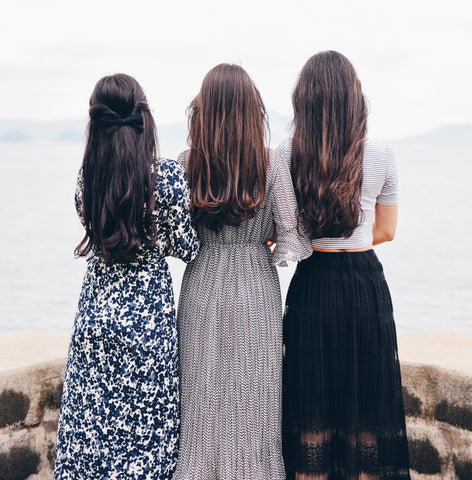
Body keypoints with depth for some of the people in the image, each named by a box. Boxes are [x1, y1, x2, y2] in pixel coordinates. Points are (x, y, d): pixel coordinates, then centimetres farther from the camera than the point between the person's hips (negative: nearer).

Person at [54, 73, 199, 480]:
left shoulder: (86, 176, -3)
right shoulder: (169, 174, -14)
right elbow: (187, 248, -8)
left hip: (94, 314, 4)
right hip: (148, 319, -3)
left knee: (91, 424, 14)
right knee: (146, 428, 9)